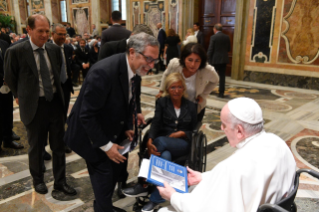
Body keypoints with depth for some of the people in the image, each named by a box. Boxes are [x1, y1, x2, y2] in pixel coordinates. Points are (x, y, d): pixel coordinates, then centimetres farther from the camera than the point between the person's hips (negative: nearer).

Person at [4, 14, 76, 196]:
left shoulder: (54, 49, 1)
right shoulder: (16, 51, -12)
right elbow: (10, 78, 3)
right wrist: (21, 96, 11)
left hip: (56, 102, 4)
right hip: (34, 106, -3)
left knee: (59, 145, 11)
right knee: (36, 146, 13)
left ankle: (60, 181, 27)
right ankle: (38, 180, 35)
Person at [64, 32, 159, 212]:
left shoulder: (135, 69, -7)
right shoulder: (104, 72, -32)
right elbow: (87, 115, -27)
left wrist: (128, 127, -3)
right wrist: (106, 145, -22)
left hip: (112, 131, 8)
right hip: (92, 136, -7)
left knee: (115, 169, 16)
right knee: (104, 176, -2)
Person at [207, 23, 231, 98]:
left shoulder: (213, 37, -10)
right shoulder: (227, 37, 4)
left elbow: (210, 50, -11)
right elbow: (228, 49, 10)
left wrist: (209, 60, -3)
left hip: (215, 60, -3)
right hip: (224, 59, 4)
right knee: (222, 76, 6)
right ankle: (221, 93, 7)